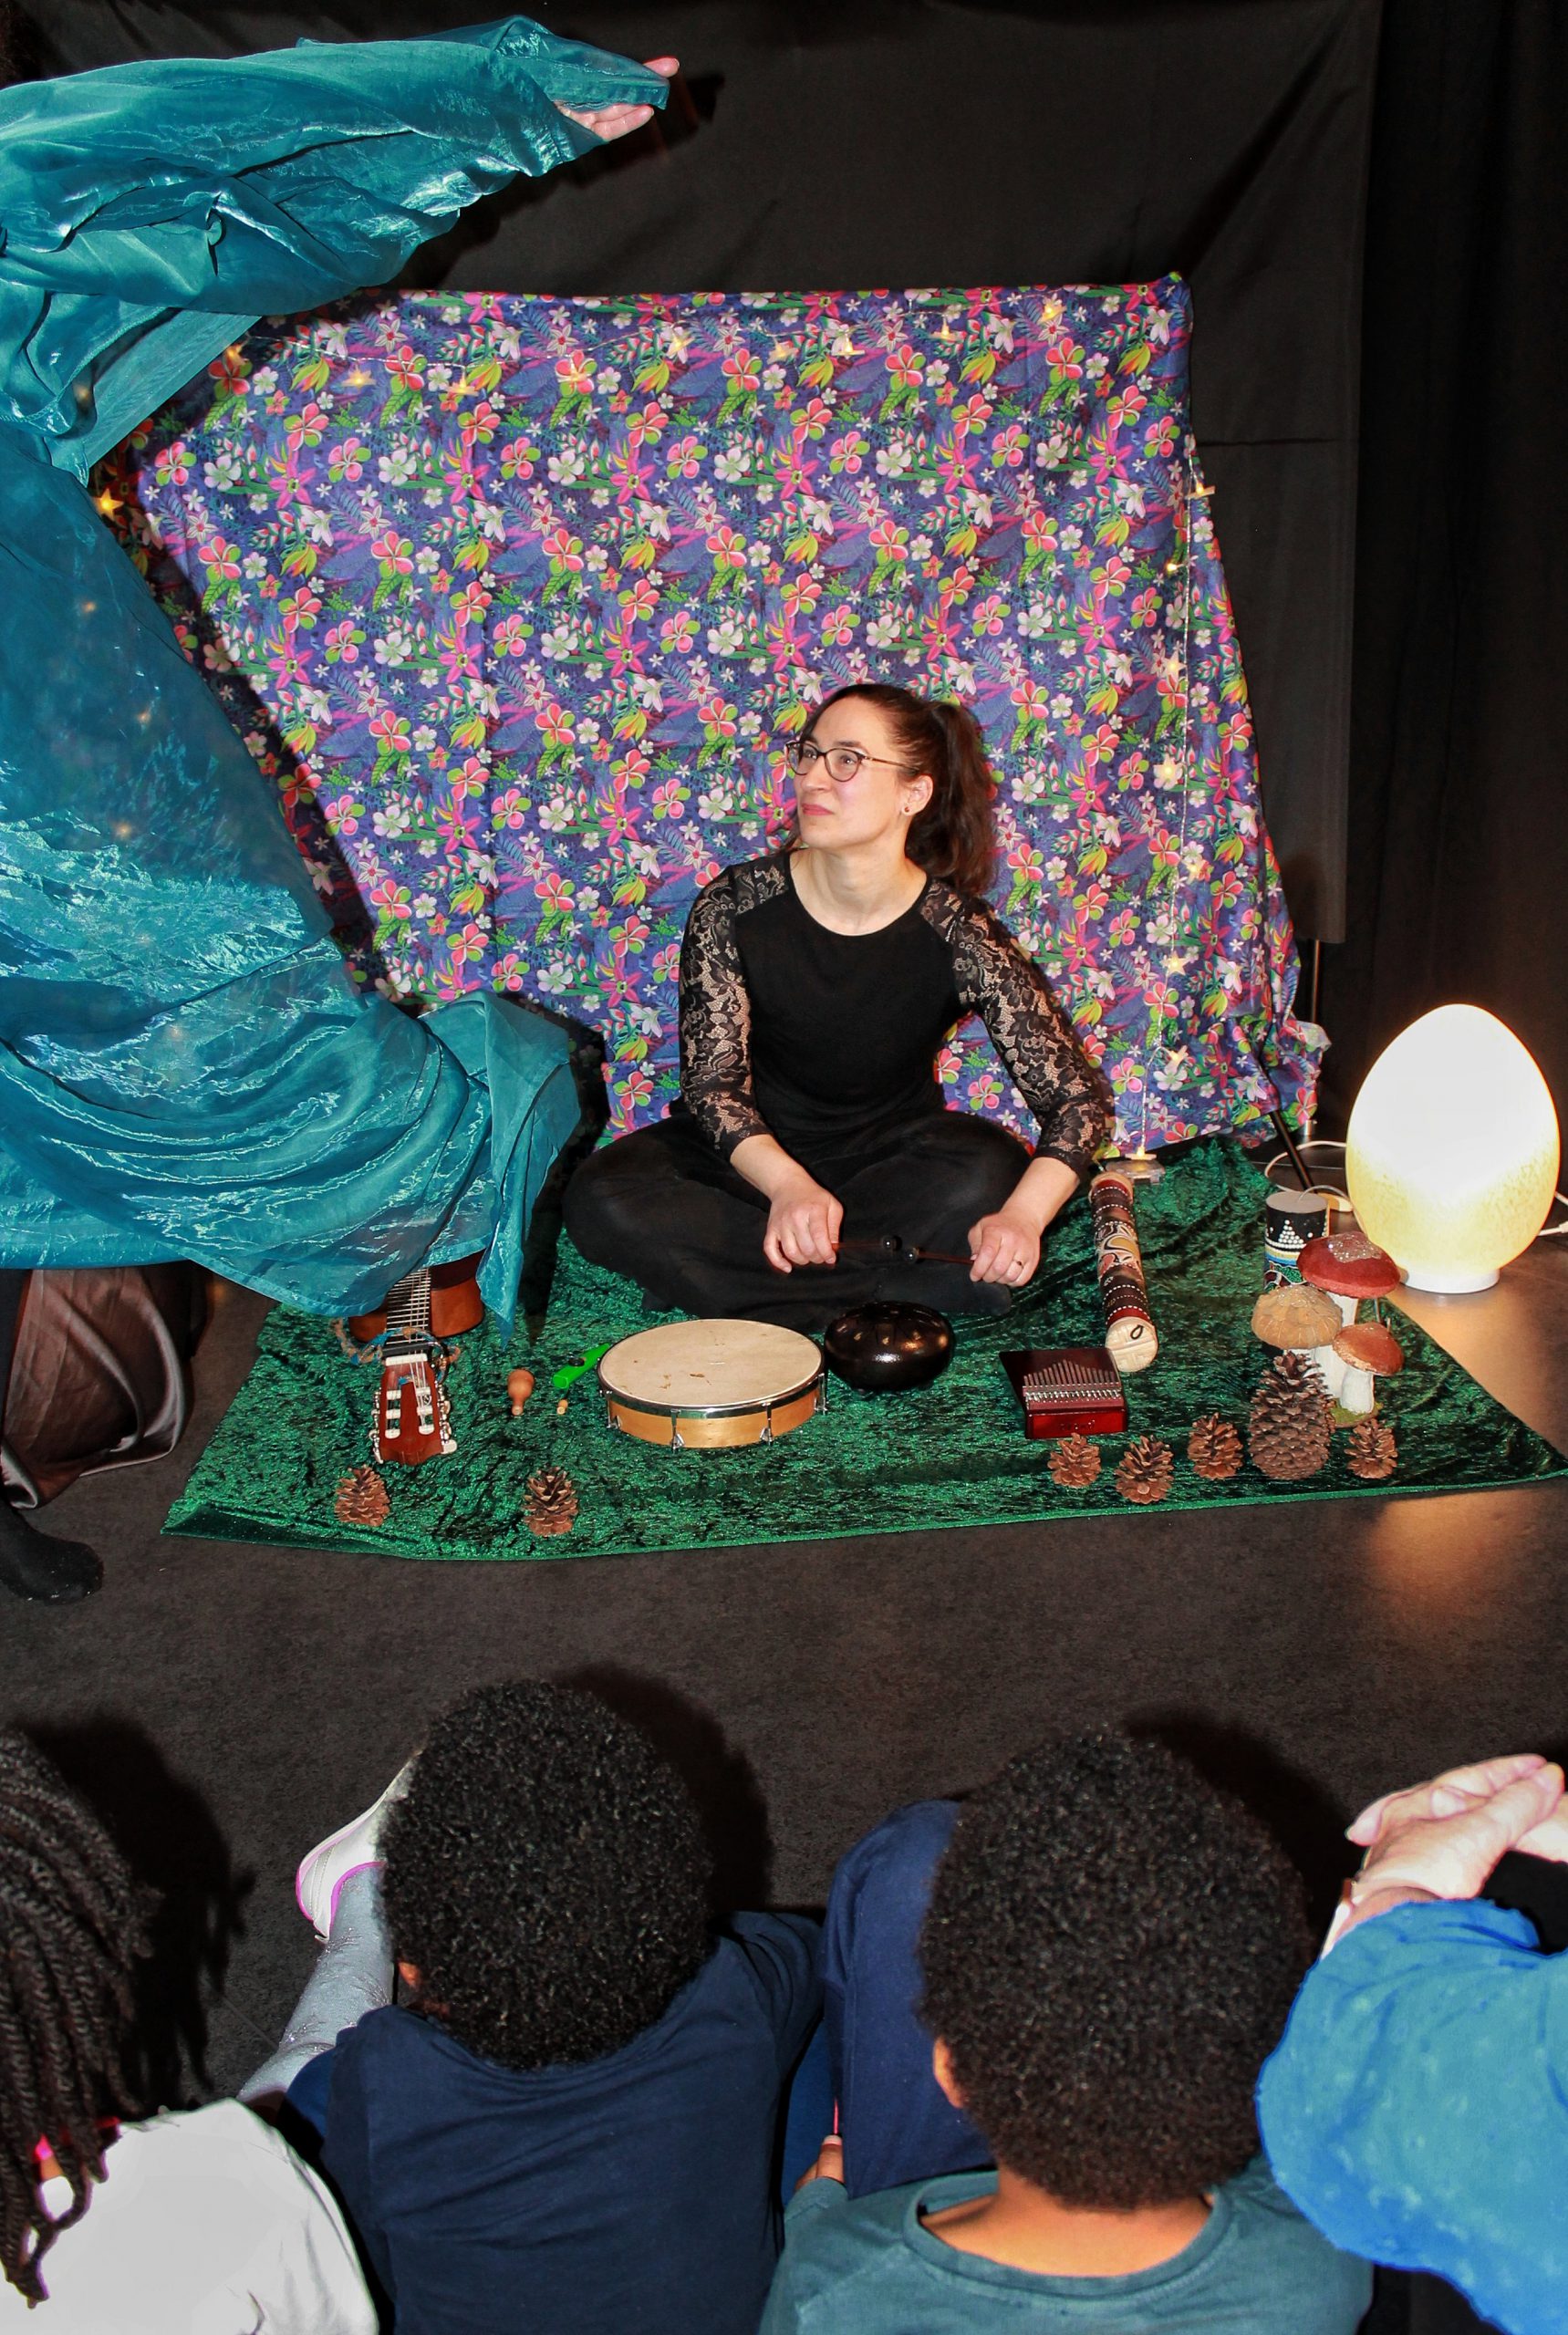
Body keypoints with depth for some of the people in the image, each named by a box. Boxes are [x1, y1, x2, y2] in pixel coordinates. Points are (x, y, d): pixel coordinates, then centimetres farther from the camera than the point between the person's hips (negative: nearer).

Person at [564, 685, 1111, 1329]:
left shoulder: (959, 935, -17)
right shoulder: (735, 906, -15)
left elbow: (1077, 1095, -19)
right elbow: (714, 1079, -17)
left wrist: (1022, 1217, -40)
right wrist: (785, 1183, -39)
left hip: (891, 1151, -1)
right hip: (755, 1153, 1)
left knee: (990, 1176, -32)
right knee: (601, 1201, -27)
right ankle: (906, 1281, -25)